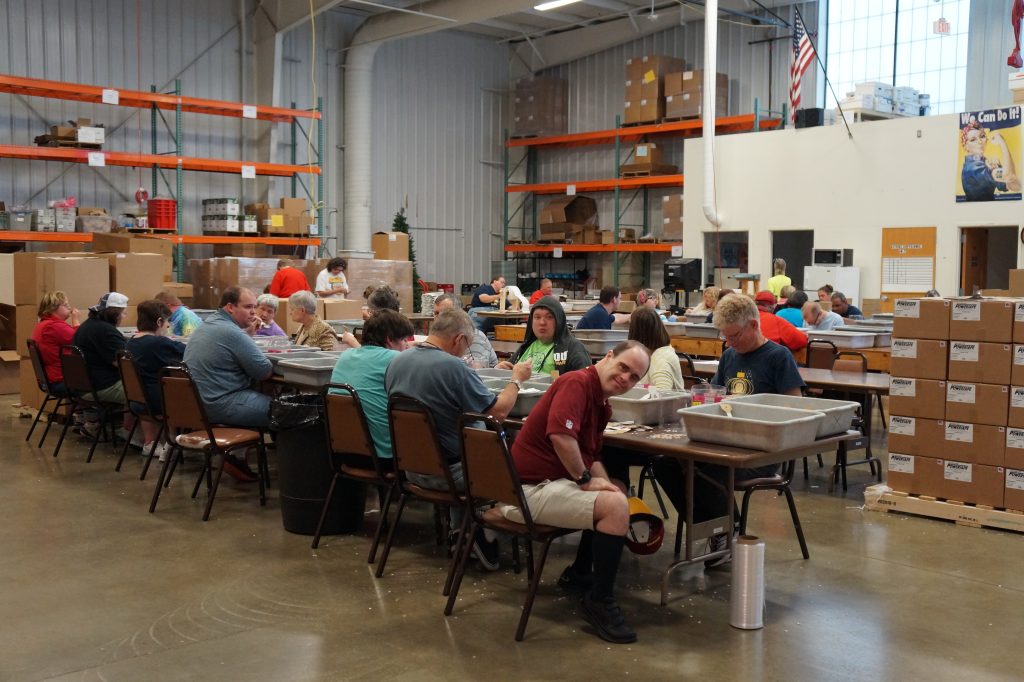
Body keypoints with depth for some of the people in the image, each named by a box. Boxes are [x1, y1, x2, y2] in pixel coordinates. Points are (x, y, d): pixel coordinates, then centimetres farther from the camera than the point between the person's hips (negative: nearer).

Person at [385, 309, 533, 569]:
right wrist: (516, 379, -2)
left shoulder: (396, 362, -1)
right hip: (446, 471, -7)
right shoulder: (454, 367, -24)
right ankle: (484, 536, 19)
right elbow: (499, 411, -19)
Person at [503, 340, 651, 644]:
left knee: (616, 497, 25)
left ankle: (579, 574, 31)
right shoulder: (578, 383, -16)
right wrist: (586, 479, -19)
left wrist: (606, 486, 0)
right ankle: (600, 601, -11)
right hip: (529, 490, -11)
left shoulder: (601, 403, 16)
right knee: (615, 506, -23)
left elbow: (591, 456, 19)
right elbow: (560, 435, -32)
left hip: (550, 481, 11)